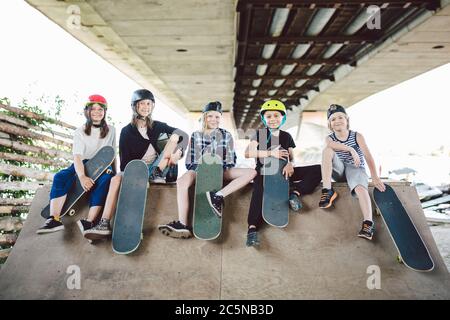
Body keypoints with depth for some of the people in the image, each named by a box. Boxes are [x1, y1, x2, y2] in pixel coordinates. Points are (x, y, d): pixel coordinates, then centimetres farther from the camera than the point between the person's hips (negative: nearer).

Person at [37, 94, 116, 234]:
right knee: (60, 176, -28)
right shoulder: (80, 132, 4)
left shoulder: (111, 130, 11)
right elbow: (77, 156, -12)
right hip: (83, 165, 1)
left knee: (105, 180, -36)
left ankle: (89, 222, -46)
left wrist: (113, 173, 4)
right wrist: (82, 176, -31)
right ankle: (54, 220, -36)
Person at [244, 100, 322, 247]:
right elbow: (248, 153, -12)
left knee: (318, 170, -10)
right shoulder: (260, 134, 3)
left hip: (283, 171, 4)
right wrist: (271, 153, -21)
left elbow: (292, 156, 10)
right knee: (259, 189, -39)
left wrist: (290, 165, -17)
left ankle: (295, 192, -25)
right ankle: (252, 228, -44)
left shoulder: (286, 136, 14)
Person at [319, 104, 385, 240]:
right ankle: (327, 191, -29)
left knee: (360, 187, -35)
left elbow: (368, 156, -7)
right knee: (327, 150, -26)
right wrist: (351, 149, -40)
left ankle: (368, 223, -41)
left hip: (356, 169, -1)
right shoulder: (329, 138, 2)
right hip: (339, 170, 1)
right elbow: (331, 144, -25)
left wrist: (375, 177, -15)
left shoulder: (357, 136, 1)